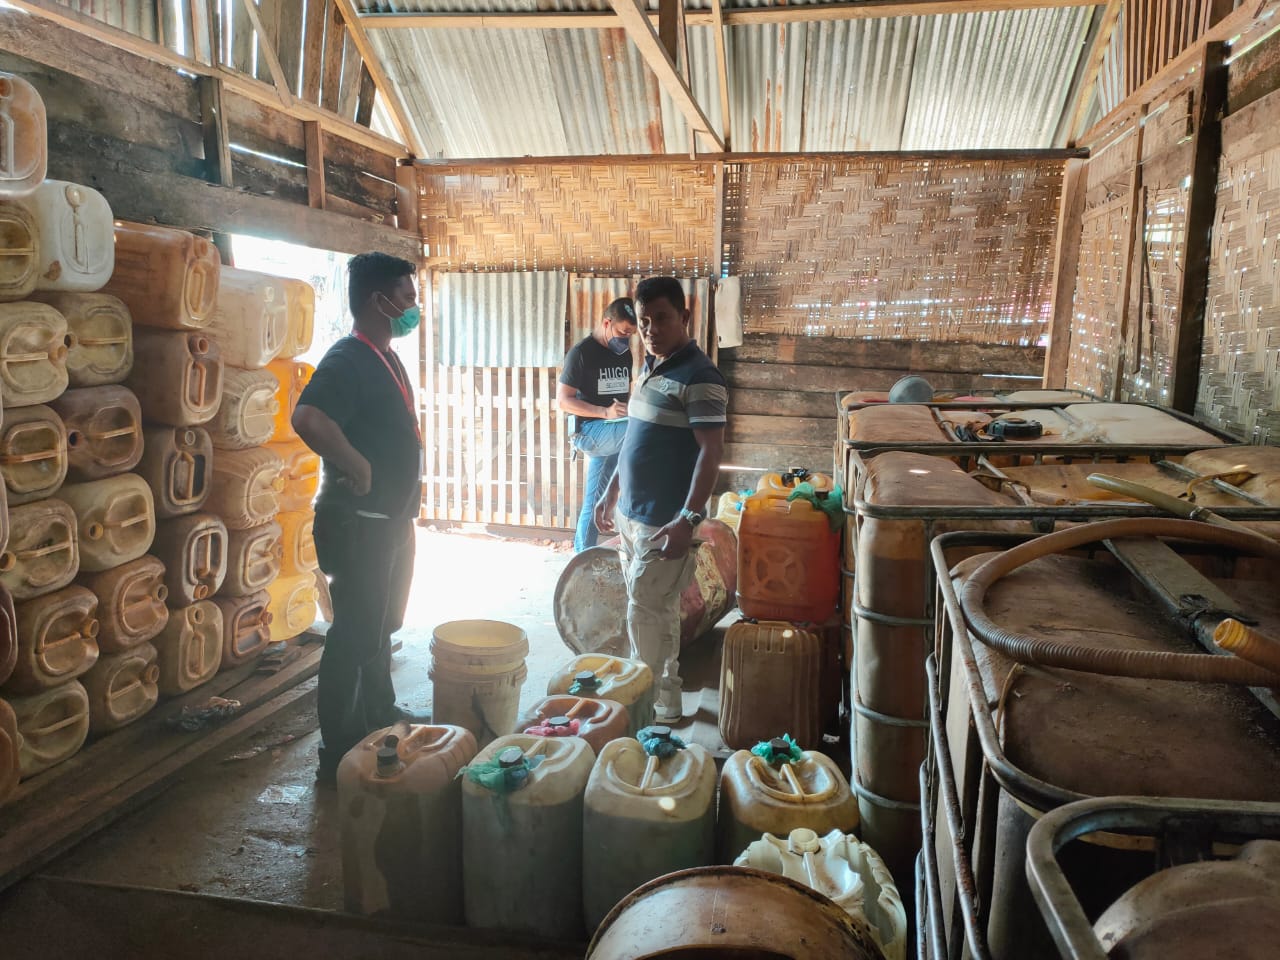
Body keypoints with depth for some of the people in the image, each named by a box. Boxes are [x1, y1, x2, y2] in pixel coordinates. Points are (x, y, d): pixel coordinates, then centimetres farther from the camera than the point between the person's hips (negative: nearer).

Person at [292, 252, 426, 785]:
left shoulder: (387, 358, 12)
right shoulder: (348, 359, -19)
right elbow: (307, 418, -37)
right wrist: (357, 467, -27)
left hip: (393, 518, 10)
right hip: (359, 523, -10)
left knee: (382, 624, 21)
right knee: (355, 634, -1)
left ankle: (379, 715, 38)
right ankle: (339, 751, 11)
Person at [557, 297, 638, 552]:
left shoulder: (624, 354, 12)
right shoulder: (581, 353, -10)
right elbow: (563, 400, -13)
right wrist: (605, 412, -24)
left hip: (614, 436, 7)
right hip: (591, 431, -7)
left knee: (595, 502, 9)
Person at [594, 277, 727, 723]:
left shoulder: (700, 377, -15)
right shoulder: (651, 369, 12)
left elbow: (711, 451, -21)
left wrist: (688, 519, -27)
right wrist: (611, 494, 21)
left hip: (664, 522, -9)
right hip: (631, 514, 9)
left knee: (645, 612, -3)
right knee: (659, 610, 16)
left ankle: (650, 702, 12)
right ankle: (666, 697, 29)